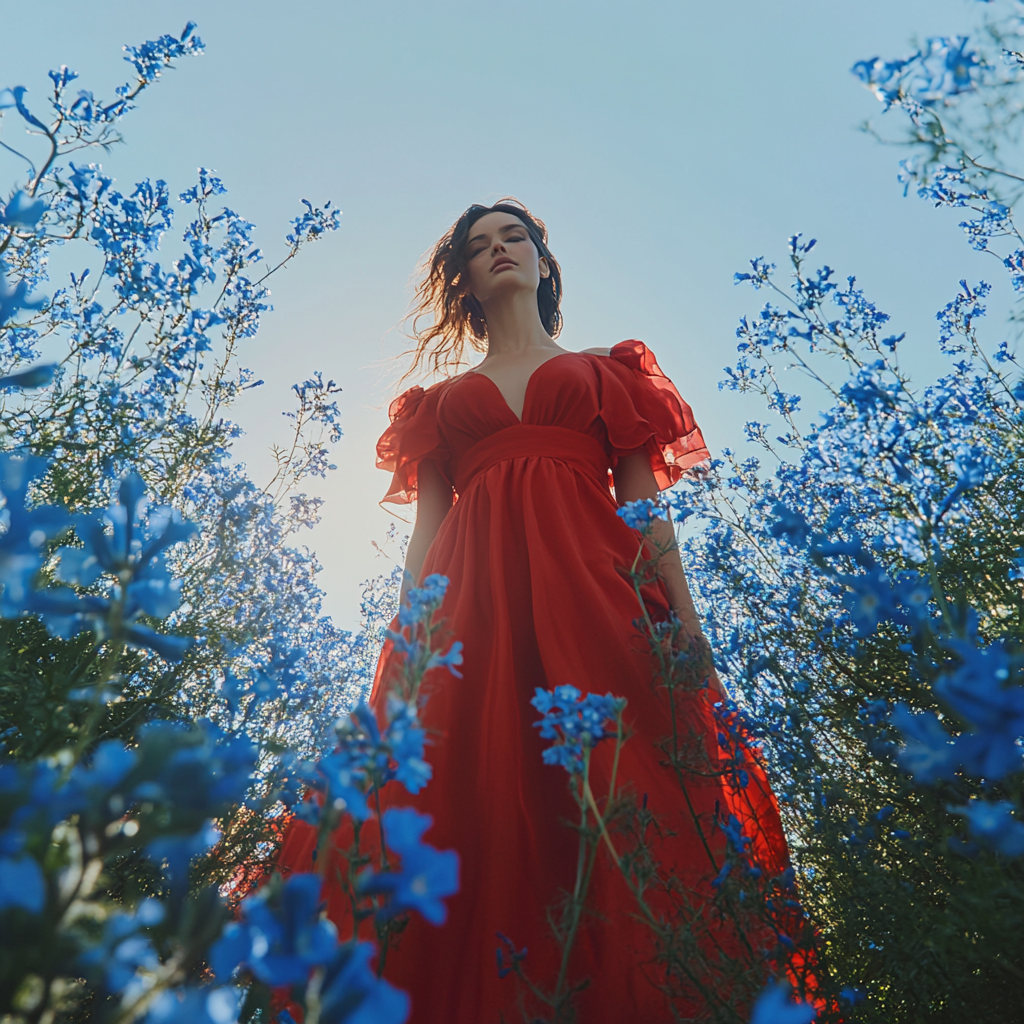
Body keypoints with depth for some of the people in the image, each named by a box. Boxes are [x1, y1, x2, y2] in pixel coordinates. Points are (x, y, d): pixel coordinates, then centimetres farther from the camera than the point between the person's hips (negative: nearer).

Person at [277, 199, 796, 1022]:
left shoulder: (605, 373, 22)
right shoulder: (441, 399, 24)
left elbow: (644, 507, 11)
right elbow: (426, 526, 14)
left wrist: (685, 618, -3)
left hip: (590, 590, 0)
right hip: (472, 604, 1)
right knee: (473, 805, -8)